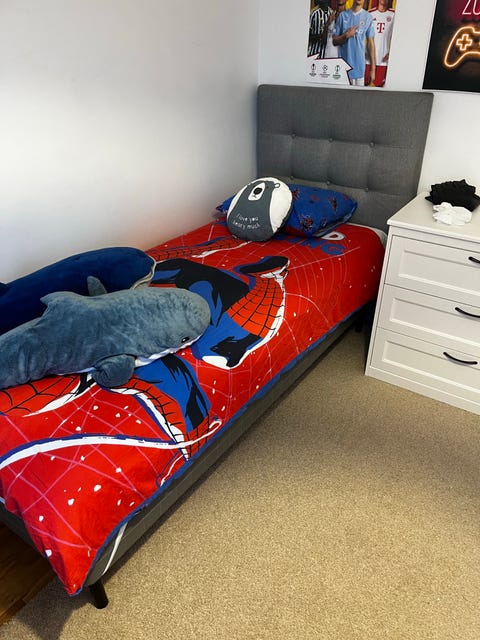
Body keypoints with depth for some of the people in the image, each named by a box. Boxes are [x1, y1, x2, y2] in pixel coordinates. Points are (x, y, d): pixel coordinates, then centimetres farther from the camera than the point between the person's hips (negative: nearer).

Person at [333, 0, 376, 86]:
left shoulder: (368, 17, 3)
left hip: (359, 66, -1)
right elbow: (335, 41, 9)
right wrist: (346, 35, -12)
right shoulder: (343, 15, 7)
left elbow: (371, 42, 3)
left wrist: (373, 68, -2)